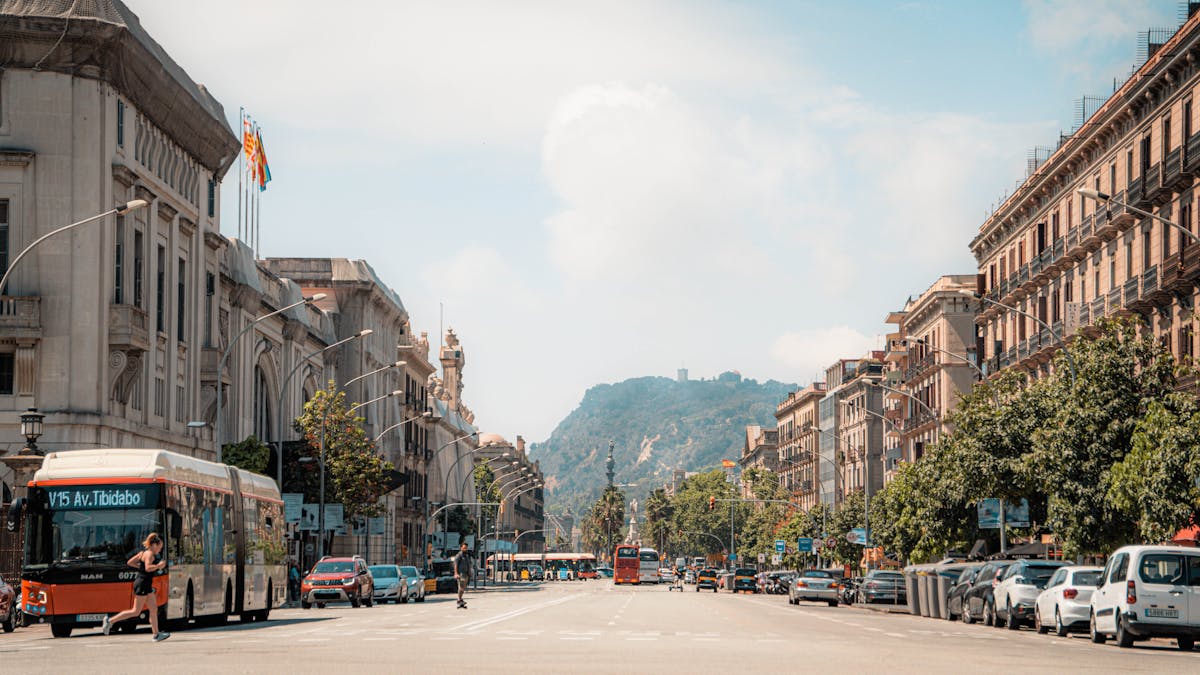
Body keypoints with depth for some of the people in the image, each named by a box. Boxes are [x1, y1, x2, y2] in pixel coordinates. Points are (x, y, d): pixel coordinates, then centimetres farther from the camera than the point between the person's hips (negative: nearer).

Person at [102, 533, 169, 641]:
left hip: (146, 585, 10)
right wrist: (158, 566, -19)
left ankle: (156, 634, 9)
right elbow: (148, 568, -30)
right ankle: (110, 620, 1)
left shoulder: (143, 552, 14)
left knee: (154, 609, 8)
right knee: (135, 611, -5)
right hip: (142, 584, -10)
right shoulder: (150, 554, -14)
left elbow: (130, 562, 17)